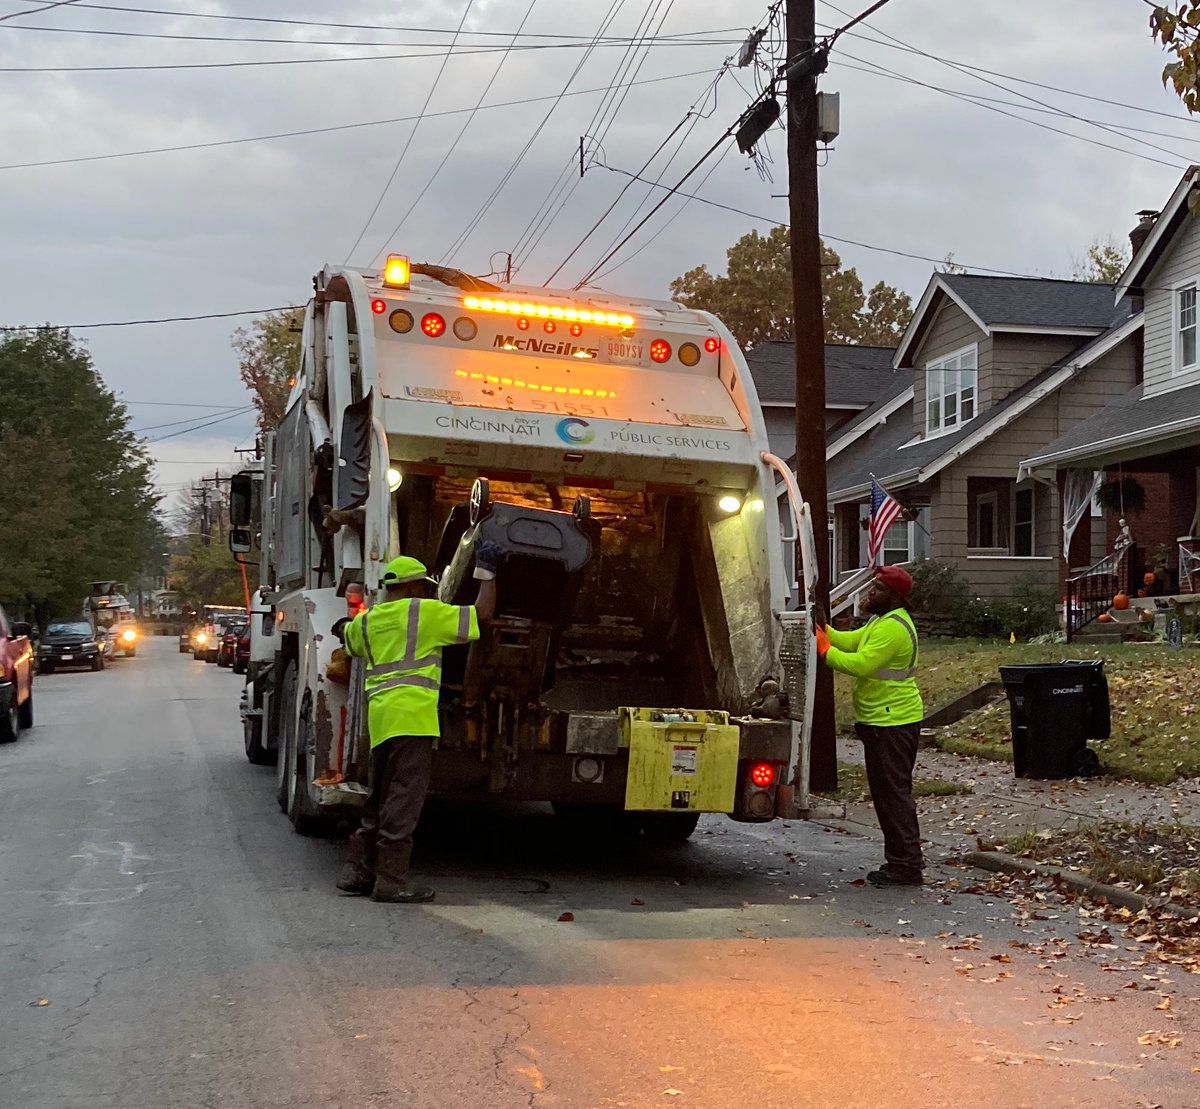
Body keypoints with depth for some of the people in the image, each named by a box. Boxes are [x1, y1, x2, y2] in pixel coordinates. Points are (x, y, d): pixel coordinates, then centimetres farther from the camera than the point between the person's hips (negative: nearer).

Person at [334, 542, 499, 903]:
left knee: (380, 798, 16)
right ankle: (391, 880, -4)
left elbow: (346, 634, 42)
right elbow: (482, 614, -3)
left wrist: (343, 626, 65)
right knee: (404, 799, -5)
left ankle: (357, 871, 18)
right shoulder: (425, 612, -2)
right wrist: (486, 570, 9)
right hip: (411, 714, -7)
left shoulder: (368, 620, 19)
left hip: (380, 715, 8)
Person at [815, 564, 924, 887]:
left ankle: (905, 866, -1)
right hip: (884, 720, 11)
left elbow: (859, 665, -25)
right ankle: (906, 858, 25)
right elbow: (849, 641, 15)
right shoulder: (881, 622, 16)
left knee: (893, 792, -6)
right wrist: (820, 629, 3)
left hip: (892, 723, -11)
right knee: (890, 791, 16)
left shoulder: (892, 628, -19)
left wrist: (824, 650, -17)